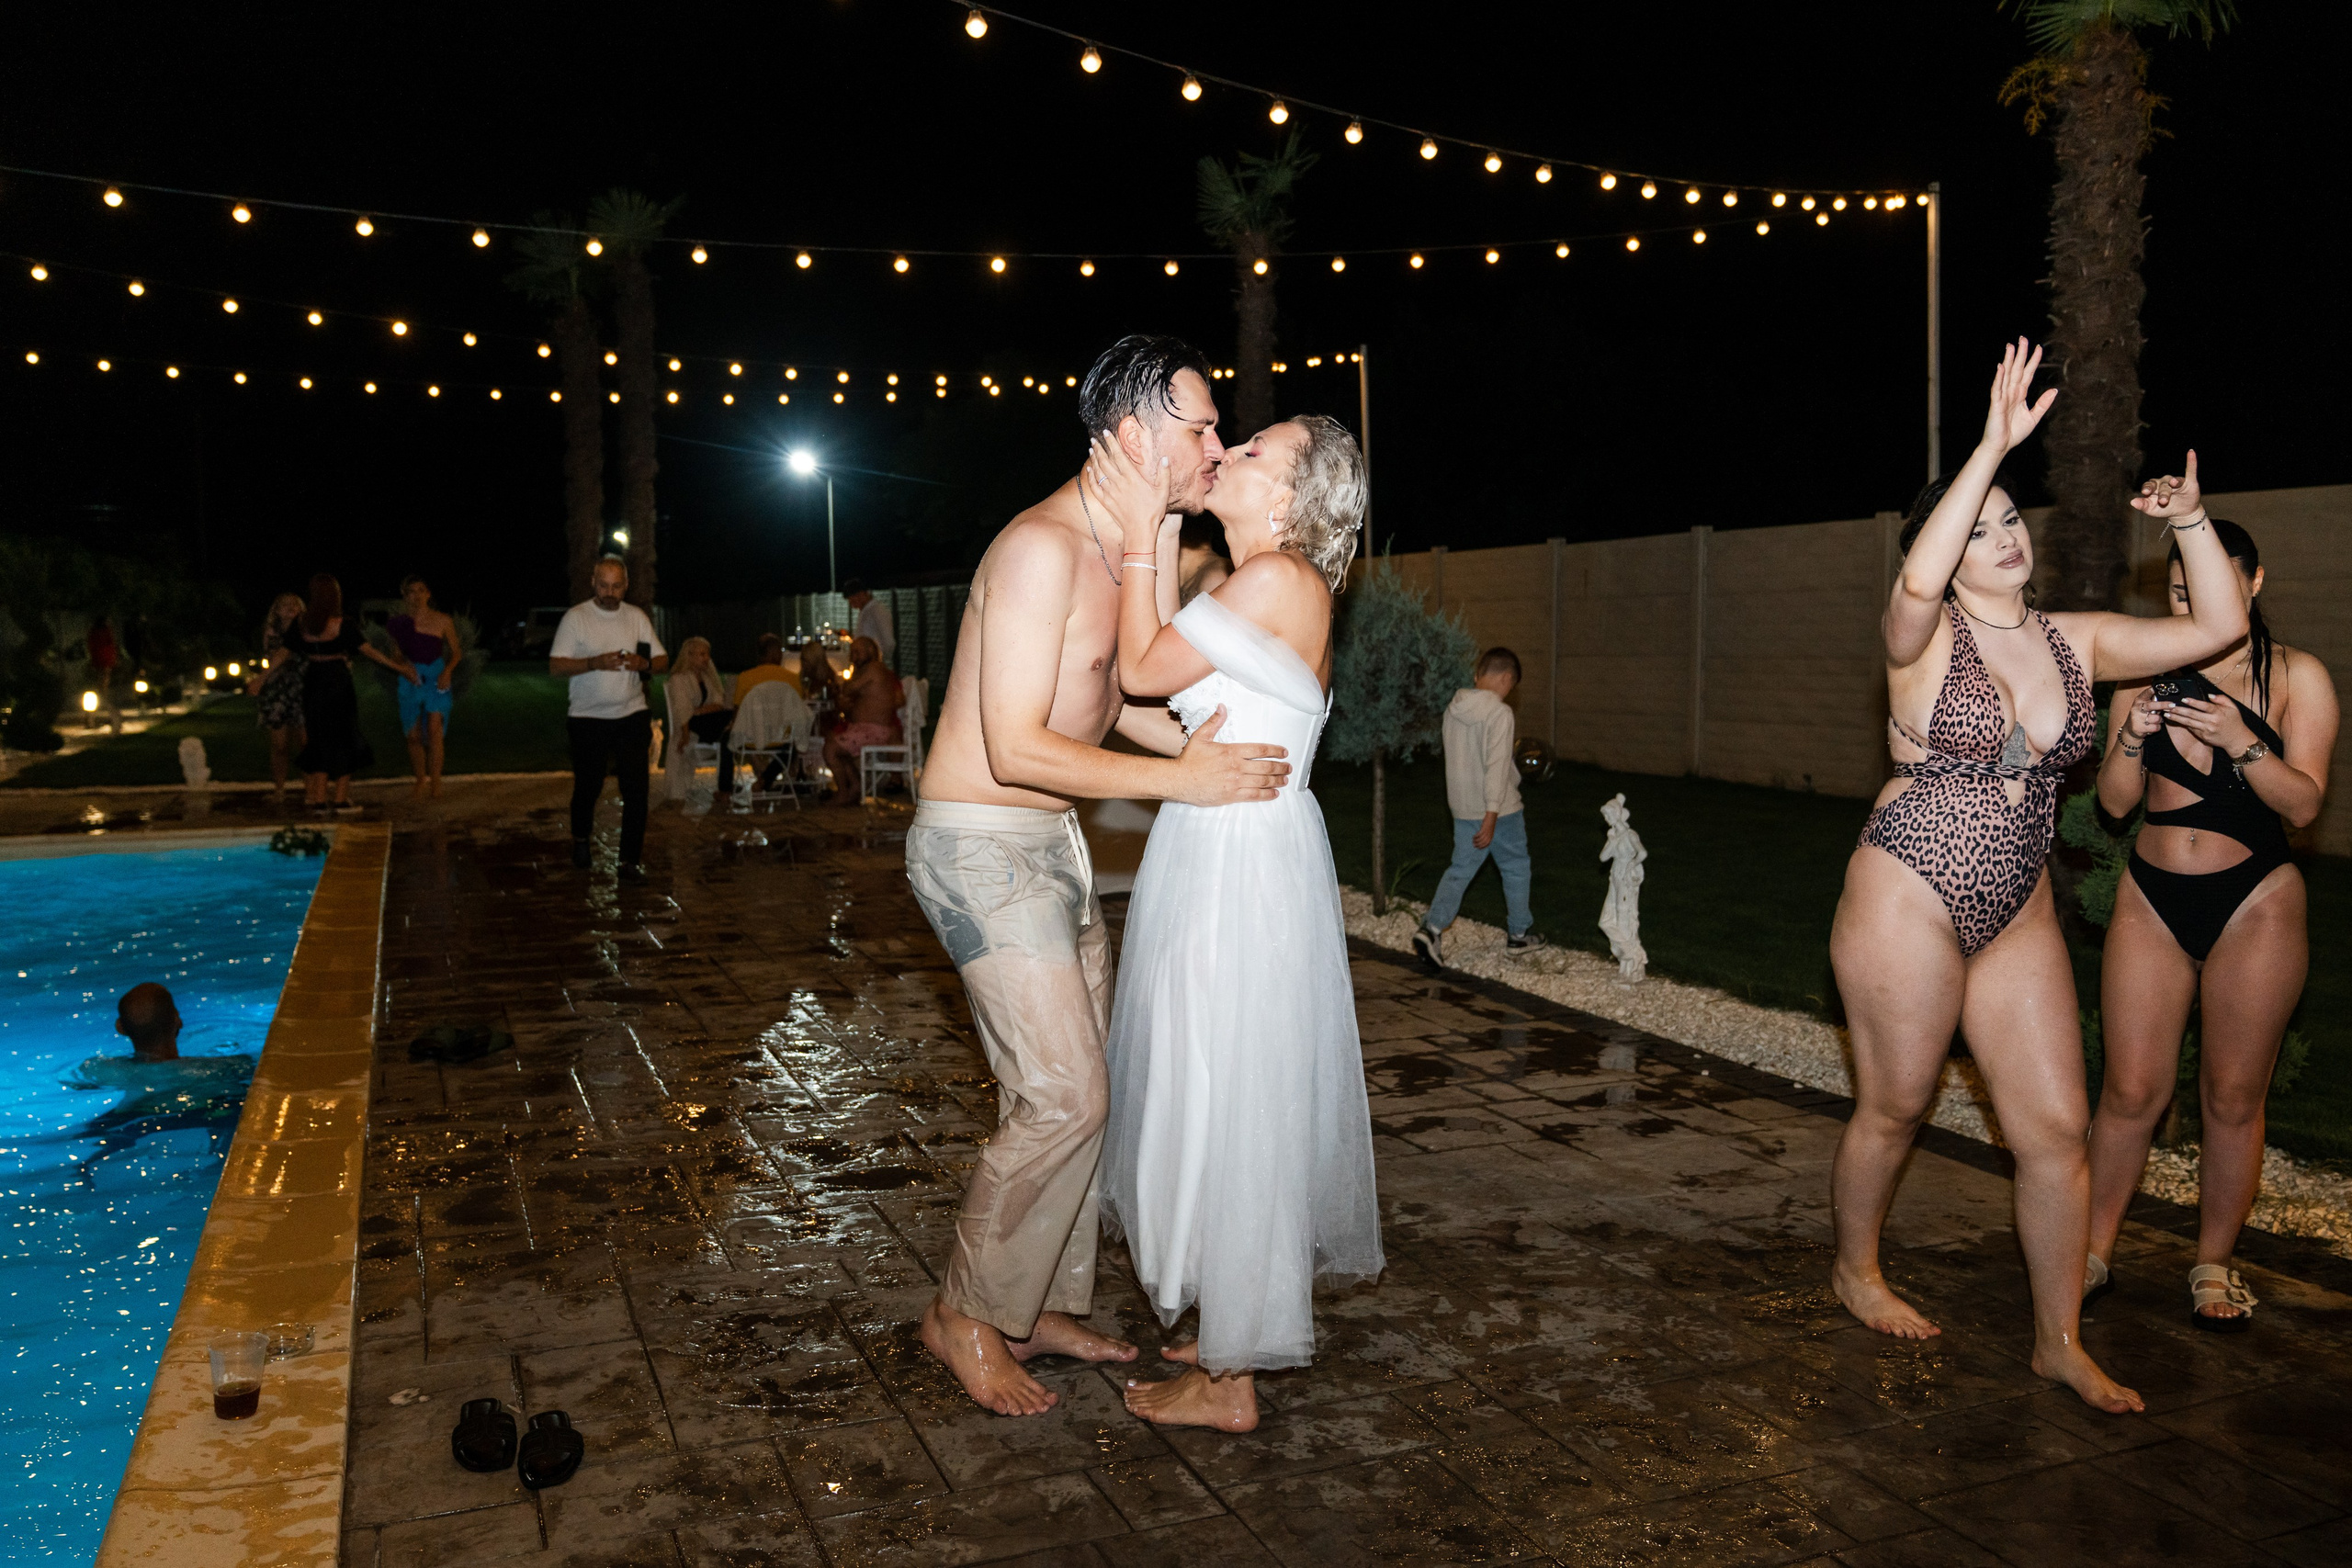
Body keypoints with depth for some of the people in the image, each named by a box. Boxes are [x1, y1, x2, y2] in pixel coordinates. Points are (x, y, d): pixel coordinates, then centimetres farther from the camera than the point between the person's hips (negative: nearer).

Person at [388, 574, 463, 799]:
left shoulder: (443, 621, 1)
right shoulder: (399, 623, 4)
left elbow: (456, 652, 8)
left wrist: (447, 671, -8)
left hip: (437, 678, -2)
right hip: (411, 679, 2)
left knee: (434, 731, -14)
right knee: (413, 735, 4)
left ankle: (435, 782, -9)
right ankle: (421, 781, 19)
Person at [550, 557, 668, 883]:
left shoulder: (637, 617, 7)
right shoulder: (575, 617, -3)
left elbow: (663, 660, 7)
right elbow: (555, 666, -8)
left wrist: (644, 663, -15)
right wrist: (595, 663, -23)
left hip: (632, 715, 2)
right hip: (588, 718, -2)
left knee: (636, 788, -6)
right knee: (587, 786, 10)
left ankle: (631, 860, 1)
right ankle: (580, 838, 40)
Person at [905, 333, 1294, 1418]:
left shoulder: (1125, 548, 9)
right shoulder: (1042, 547, -21)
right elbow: (1014, 748, -26)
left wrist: (1217, 754, 9)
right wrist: (1182, 782, -22)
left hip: (1052, 844, 10)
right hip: (981, 847, -10)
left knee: (1073, 1090, 13)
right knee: (1061, 1098, -8)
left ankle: (1043, 1307, 28)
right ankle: (966, 1315, 12)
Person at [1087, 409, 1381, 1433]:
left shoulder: (1276, 580, -17)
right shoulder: (1272, 583, 13)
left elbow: (1143, 670, -12)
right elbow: (1172, 671, 10)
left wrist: (1139, 535, -5)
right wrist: (1162, 540, 9)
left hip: (1238, 866, -10)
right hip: (1224, 854, 10)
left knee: (1225, 1105, 0)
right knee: (1252, 1101, 18)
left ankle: (1228, 1380, 14)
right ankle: (1237, 1333, 34)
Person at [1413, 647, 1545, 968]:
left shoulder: (1454, 708, 3)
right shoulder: (1499, 713, -19)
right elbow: (1496, 767, -23)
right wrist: (1491, 817, -23)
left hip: (1462, 807, 6)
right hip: (1500, 809, -6)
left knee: (1460, 869, 10)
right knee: (1516, 868, 14)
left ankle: (1432, 928, -5)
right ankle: (1519, 933, 25)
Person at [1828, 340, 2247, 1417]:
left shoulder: (2079, 641, 7)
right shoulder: (1925, 637, -10)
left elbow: (2220, 627, 8)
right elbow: (1917, 582, -34)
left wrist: (2190, 523, -5)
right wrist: (1994, 444, -32)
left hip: (2020, 915, 5)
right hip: (1907, 902, -5)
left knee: (2057, 1127, 5)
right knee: (1894, 1109, 9)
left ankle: (2061, 1340, 20)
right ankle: (1854, 1269, 34)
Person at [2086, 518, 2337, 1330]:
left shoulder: (2297, 676, -2)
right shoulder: (2146, 674, 4)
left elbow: (2303, 804, -11)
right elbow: (2115, 801, 2)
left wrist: (2240, 740, -26)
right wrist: (2133, 738, -17)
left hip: (2255, 904, -1)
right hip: (2152, 900, 2)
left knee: (2232, 1098, 5)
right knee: (2131, 1089, 1)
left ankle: (2215, 1264, 21)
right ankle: (2094, 1249, 15)